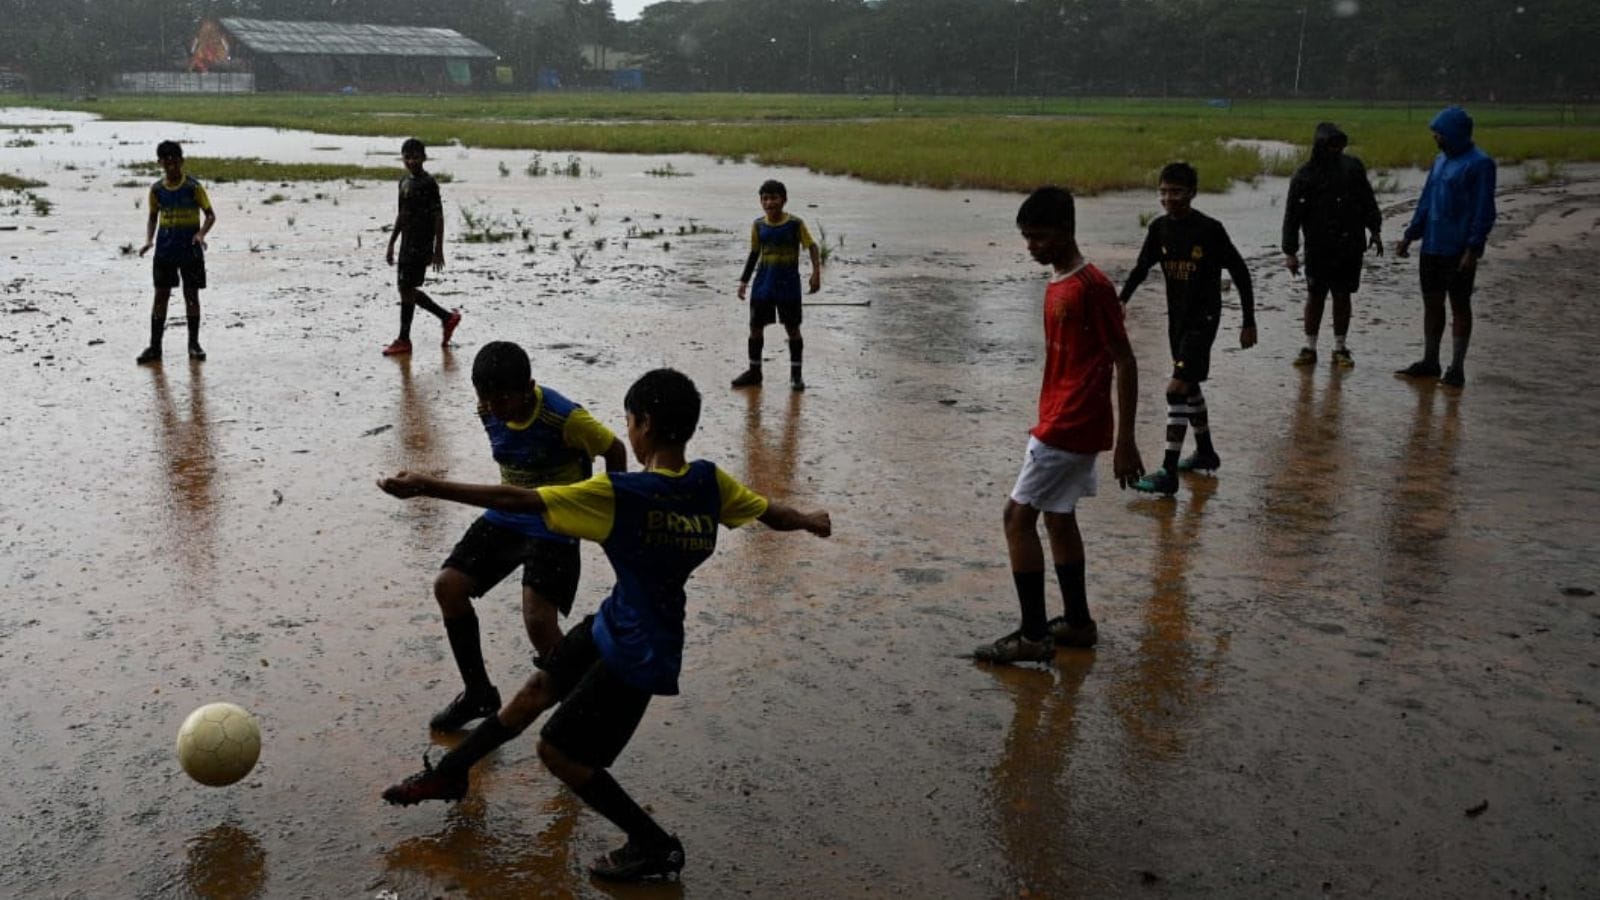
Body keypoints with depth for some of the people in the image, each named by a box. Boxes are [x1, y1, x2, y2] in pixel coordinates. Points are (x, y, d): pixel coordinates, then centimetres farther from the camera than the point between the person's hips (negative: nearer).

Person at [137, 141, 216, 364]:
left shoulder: (193, 186, -7)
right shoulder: (156, 189, 3)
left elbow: (210, 214, -5)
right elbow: (153, 216, 14)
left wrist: (201, 233, -23)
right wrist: (149, 240, -1)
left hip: (190, 250, -3)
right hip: (164, 251, 3)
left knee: (191, 295, 3)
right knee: (160, 295, 3)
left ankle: (194, 344, 14)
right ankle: (154, 346, 6)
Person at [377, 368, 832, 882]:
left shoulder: (617, 494, -26)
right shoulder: (710, 482, -9)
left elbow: (515, 501, -27)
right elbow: (771, 513, 6)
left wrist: (426, 487, -23)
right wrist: (811, 522, 29)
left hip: (637, 656, -8)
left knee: (558, 750, 5)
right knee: (539, 690, 21)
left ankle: (655, 847, 14)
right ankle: (449, 774, 41)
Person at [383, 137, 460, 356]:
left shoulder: (428, 183, -12)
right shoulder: (405, 182, 13)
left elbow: (438, 217, -13)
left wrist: (438, 250, -16)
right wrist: (391, 243, 20)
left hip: (421, 246, -9)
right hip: (407, 244, 9)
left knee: (406, 289, -6)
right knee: (407, 289, 12)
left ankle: (403, 340, 2)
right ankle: (448, 317, 26)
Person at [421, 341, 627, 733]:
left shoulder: (564, 418, -26)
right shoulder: (488, 411, -6)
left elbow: (614, 451, -11)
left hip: (554, 527, -7)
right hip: (506, 516, 7)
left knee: (537, 619, -21)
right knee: (448, 586, -3)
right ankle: (479, 693, 14)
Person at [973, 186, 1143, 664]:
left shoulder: (1091, 286, -17)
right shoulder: (1057, 284, 11)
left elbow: (1124, 362, -17)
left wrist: (1125, 441, -18)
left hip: (1071, 427, -10)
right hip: (1062, 424, 10)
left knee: (1018, 515, -8)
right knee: (1058, 517, 15)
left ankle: (1033, 636, -2)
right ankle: (1077, 623, 26)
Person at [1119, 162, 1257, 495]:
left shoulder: (1210, 230, -16)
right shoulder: (1160, 228, 1)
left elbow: (1240, 274, -8)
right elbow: (1141, 268, 6)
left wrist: (1249, 323, -6)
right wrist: (1121, 301, -13)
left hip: (1203, 318, -7)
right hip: (1177, 317, 7)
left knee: (1176, 389, -14)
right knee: (1189, 386, 19)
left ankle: (1168, 474, -14)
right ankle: (1205, 453, 38)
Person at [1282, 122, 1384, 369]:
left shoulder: (1352, 167, 4)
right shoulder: (1304, 176, -6)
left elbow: (1368, 201, 14)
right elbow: (1292, 216, -5)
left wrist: (1375, 230, 10)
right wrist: (1290, 251, -7)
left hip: (1350, 246, 2)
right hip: (1318, 248, -2)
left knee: (1343, 296, 7)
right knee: (1315, 296, 4)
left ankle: (1340, 348, 16)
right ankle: (1309, 348, 14)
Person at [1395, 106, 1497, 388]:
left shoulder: (1479, 164, -11)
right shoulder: (1440, 160, 12)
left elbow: (1483, 211, -14)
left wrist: (1473, 249, -19)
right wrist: (1409, 235, 13)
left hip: (1458, 251, -7)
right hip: (1432, 247, 7)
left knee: (1459, 306, 1)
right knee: (1432, 304, 12)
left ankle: (1457, 368, 7)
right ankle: (1429, 362, 22)